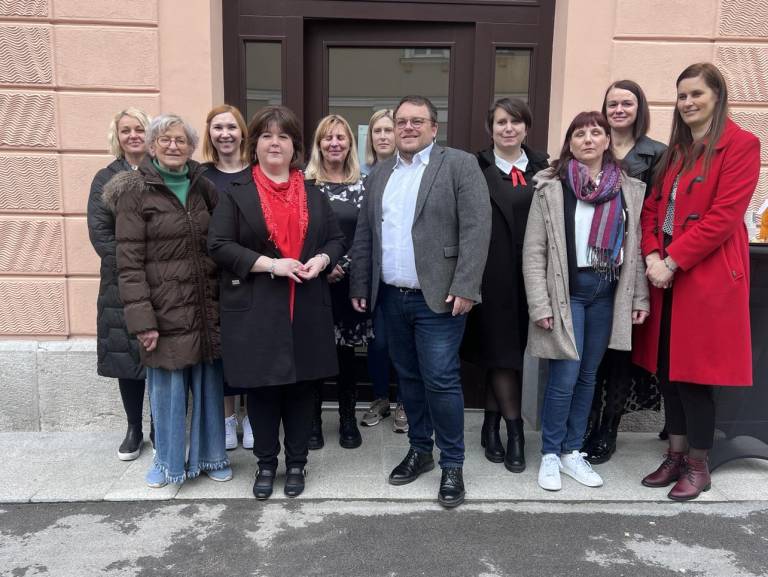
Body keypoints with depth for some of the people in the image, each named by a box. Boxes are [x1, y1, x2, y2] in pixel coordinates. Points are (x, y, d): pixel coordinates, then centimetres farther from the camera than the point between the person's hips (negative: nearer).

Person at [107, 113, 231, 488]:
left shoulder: (203, 187, 9)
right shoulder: (134, 191, -4)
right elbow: (129, 262, -9)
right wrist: (142, 320, -14)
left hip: (206, 306, 4)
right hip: (165, 309, -4)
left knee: (209, 383, 11)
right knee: (167, 387, 5)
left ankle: (208, 454, 29)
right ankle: (168, 460, 26)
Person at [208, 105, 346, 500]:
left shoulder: (313, 193, 12)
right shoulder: (237, 192, 1)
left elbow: (337, 238, 15)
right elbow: (219, 245, -6)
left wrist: (322, 259, -8)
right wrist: (270, 263, -16)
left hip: (306, 309, 3)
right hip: (256, 309, -2)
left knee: (301, 386, 9)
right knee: (262, 388, 5)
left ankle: (296, 463, 25)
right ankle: (266, 463, 24)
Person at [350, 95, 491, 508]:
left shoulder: (459, 165, -4)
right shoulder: (379, 174, 14)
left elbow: (476, 229, -11)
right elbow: (364, 236, 15)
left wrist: (464, 288, -18)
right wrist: (360, 286, 11)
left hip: (438, 298, -5)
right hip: (391, 297, 6)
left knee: (441, 380, -4)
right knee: (409, 377, 15)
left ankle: (452, 464, 13)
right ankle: (419, 449, 30)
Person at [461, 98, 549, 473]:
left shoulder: (543, 166, 10)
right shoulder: (476, 168, 0)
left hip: (530, 272, 4)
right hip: (493, 272, -3)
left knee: (510, 350, 10)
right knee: (500, 350, 2)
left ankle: (491, 425, 24)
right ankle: (514, 431, 14)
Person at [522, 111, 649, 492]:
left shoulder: (630, 190, 8)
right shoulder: (551, 187, -3)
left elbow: (635, 247, 10)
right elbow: (533, 252, -6)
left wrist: (640, 297, 4)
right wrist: (540, 305, -12)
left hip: (607, 292, 4)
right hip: (566, 290, -4)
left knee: (588, 376, 11)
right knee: (565, 377, -3)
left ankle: (572, 452, 25)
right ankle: (550, 455, 15)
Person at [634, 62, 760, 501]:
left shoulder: (741, 145, -6)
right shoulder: (676, 149, 16)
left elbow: (724, 215, -15)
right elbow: (654, 205, 10)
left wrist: (672, 261, -17)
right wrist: (652, 255, -7)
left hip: (706, 276, -7)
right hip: (667, 272, 7)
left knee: (694, 373, 0)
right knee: (667, 369, 11)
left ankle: (699, 466, 17)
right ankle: (676, 456, 26)